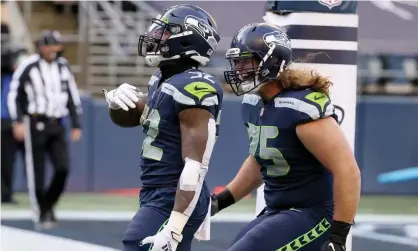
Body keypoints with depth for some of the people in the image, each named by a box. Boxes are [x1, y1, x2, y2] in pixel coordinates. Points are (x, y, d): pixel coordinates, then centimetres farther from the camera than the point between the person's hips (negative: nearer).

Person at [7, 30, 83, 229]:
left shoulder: (62, 67, 11)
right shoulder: (27, 66, -5)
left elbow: (73, 97, 17)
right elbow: (14, 95, -3)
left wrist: (76, 125, 14)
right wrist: (18, 122, -12)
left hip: (56, 125, 4)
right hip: (35, 124, -4)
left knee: (63, 168, -7)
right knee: (36, 173, -3)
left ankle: (48, 206, 13)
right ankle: (40, 215, 5)